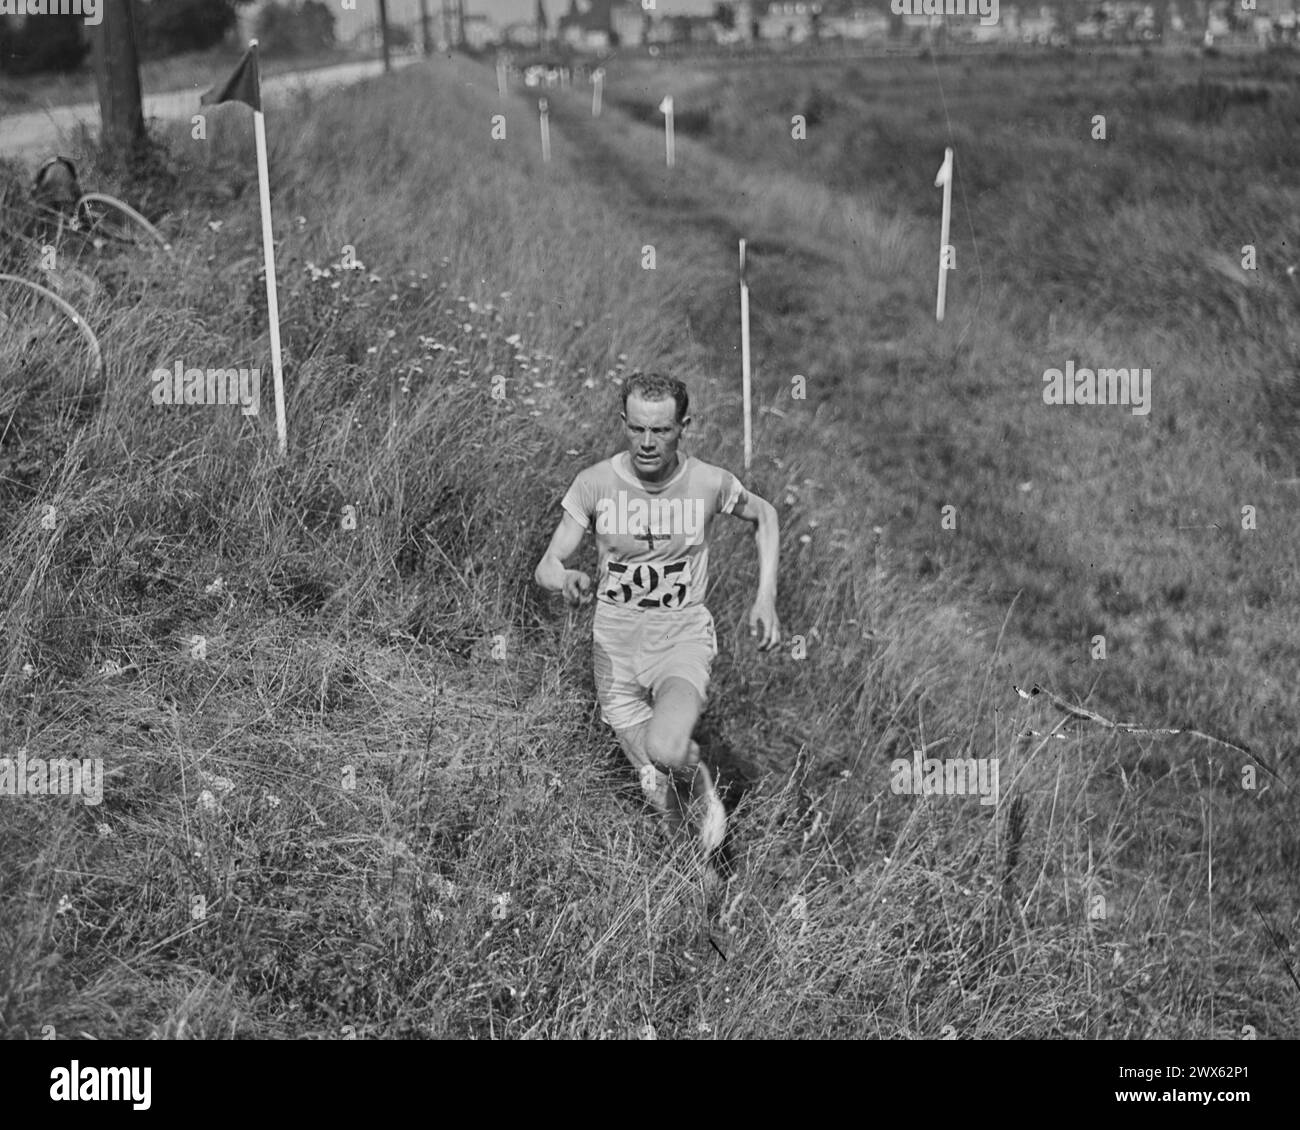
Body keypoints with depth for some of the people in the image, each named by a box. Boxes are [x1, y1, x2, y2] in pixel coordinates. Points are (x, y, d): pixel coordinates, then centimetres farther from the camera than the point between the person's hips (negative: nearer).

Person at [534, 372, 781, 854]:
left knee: (666, 751, -30)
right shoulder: (594, 483, -10)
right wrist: (565, 579, -32)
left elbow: (764, 514, 11)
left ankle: (700, 777, 5)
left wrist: (766, 597, 2)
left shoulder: (709, 483, -10)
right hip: (615, 636, 2)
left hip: (683, 633, -1)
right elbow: (546, 566, -7)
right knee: (656, 790, 2)